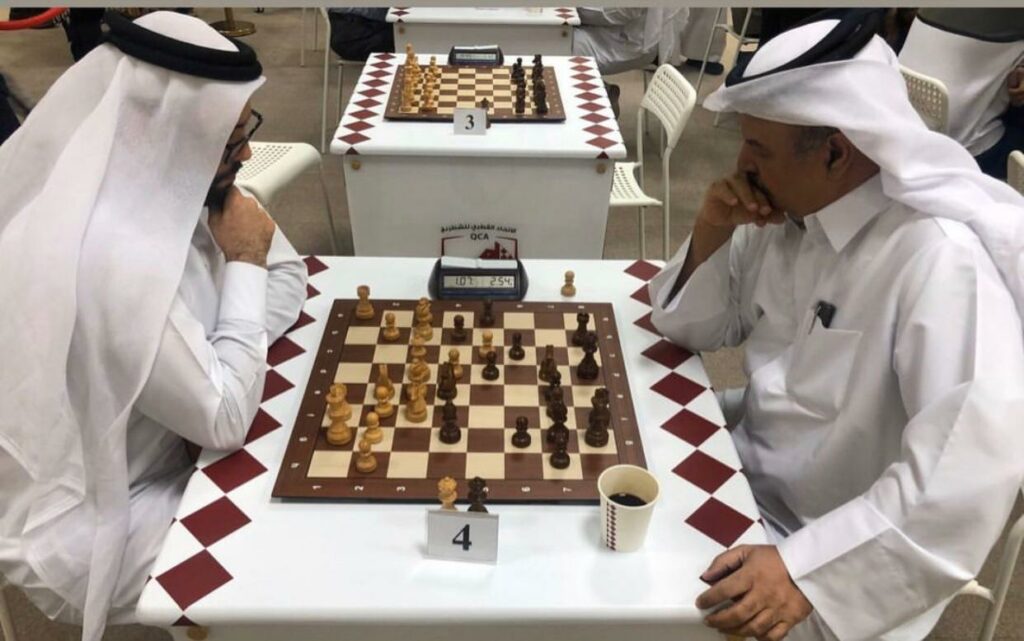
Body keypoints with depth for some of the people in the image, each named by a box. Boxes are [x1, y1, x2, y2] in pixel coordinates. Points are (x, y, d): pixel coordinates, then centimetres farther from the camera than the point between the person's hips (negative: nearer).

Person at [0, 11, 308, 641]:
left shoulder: (144, 191, -6)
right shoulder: (109, 256, -34)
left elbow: (288, 283, 2)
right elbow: (226, 420, -26)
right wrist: (244, 263, -22)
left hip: (150, 457, 8)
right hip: (91, 530, -7)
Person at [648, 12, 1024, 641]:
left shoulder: (941, 256, -27)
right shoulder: (794, 207, -5)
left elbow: (970, 470, -32)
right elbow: (695, 329, 3)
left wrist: (807, 569, -34)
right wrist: (711, 233, -14)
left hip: (835, 546, -7)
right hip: (746, 460, 7)